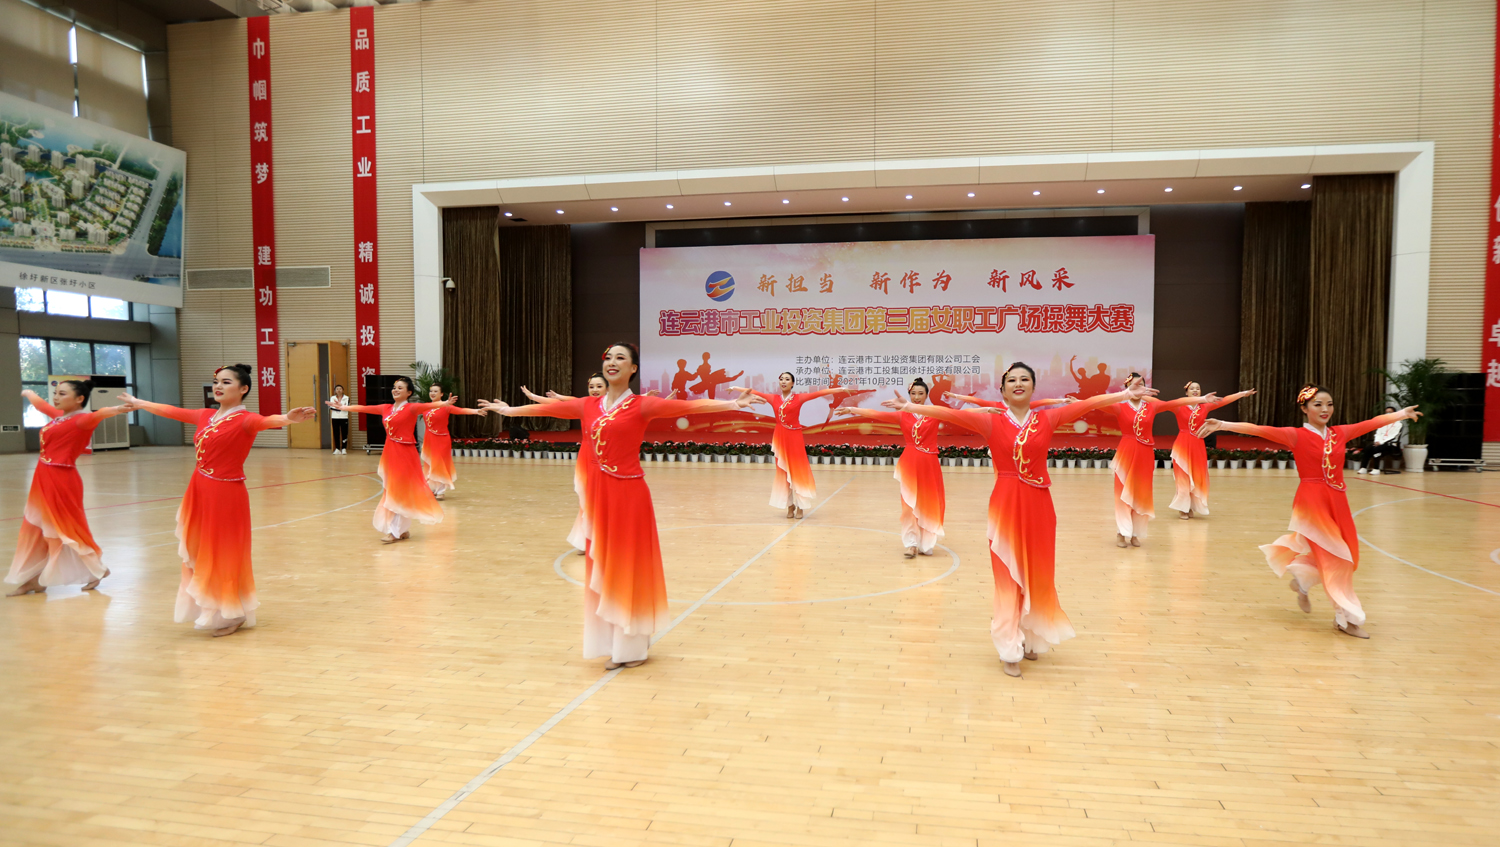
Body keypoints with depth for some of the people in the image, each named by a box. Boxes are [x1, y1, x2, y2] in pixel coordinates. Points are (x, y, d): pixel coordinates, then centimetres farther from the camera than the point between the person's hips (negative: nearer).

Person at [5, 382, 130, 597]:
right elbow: (41, 404, 32)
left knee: (66, 528, 0)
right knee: (34, 529, 16)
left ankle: (97, 569, 15)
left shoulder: (81, 420, -15)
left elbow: (95, 415, -38)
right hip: (44, 479, 9)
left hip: (62, 481, -9)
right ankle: (33, 579, 28)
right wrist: (28, 393, 52)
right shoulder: (58, 416, 10)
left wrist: (116, 409, -60)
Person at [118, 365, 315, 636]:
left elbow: (265, 421, -36)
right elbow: (174, 411, 25)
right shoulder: (206, 416, 8)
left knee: (223, 555, 3)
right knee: (200, 553, 15)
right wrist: (139, 403, 39)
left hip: (226, 495, -7)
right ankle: (212, 609, 31)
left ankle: (233, 615, 20)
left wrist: (288, 419, -59)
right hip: (199, 492, 7)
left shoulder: (244, 420, -15)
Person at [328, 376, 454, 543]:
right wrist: (343, 407, 29)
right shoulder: (386, 408, 11)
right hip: (390, 453, 7)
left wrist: (444, 404, -45)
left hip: (405, 454, -7)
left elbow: (427, 406, -27)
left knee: (400, 492, -3)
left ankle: (395, 532, 2)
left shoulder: (411, 408, -8)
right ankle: (403, 530, 19)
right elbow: (364, 409, 21)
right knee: (391, 491, 10)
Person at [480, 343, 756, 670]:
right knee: (602, 568, 10)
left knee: (628, 568, 2)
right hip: (597, 493, 5)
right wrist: (508, 409, 31)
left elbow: (686, 406, -18)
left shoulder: (641, 405, -6)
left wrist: (731, 404, -29)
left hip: (628, 493, -5)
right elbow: (548, 408, 21)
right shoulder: (588, 405, 9)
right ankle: (615, 645, 23)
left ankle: (634, 646, 16)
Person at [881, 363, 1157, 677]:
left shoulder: (1047, 418, 3)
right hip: (1005, 504, -2)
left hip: (1038, 504, 2)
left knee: (1038, 575, 12)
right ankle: (1011, 650, 13)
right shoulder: (990, 420, -2)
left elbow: (1087, 404, -2)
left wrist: (1126, 394, -8)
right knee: (1008, 577, 4)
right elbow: (949, 414, -10)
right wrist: (910, 407, -18)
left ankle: (1031, 637, 32)